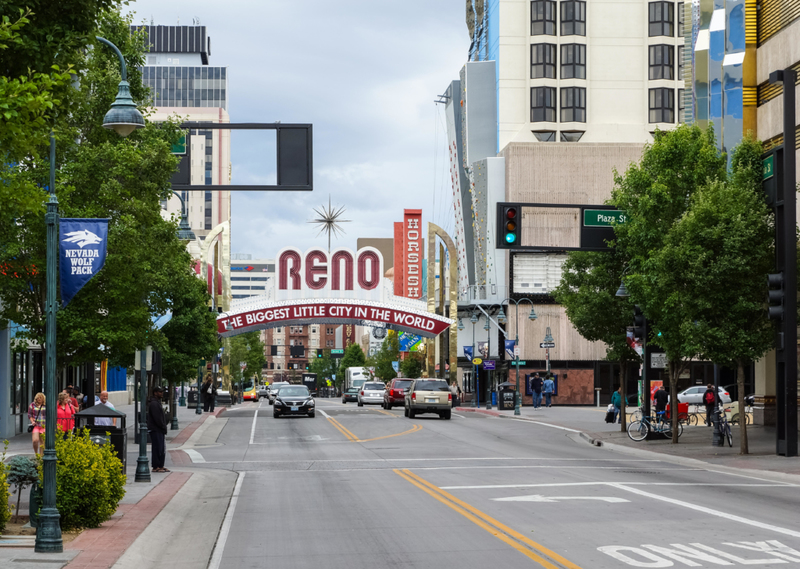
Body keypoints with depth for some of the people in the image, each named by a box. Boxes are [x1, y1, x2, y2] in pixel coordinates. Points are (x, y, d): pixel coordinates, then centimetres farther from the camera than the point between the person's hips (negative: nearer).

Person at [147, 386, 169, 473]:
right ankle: (156, 467, -5)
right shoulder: (153, 404, -15)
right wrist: (164, 427, -14)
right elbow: (157, 418, -20)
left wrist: (164, 427, 12)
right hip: (155, 430, -10)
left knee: (162, 449, 12)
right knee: (157, 448, -8)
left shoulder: (158, 402, 19)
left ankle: (160, 466, 17)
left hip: (159, 430, 10)